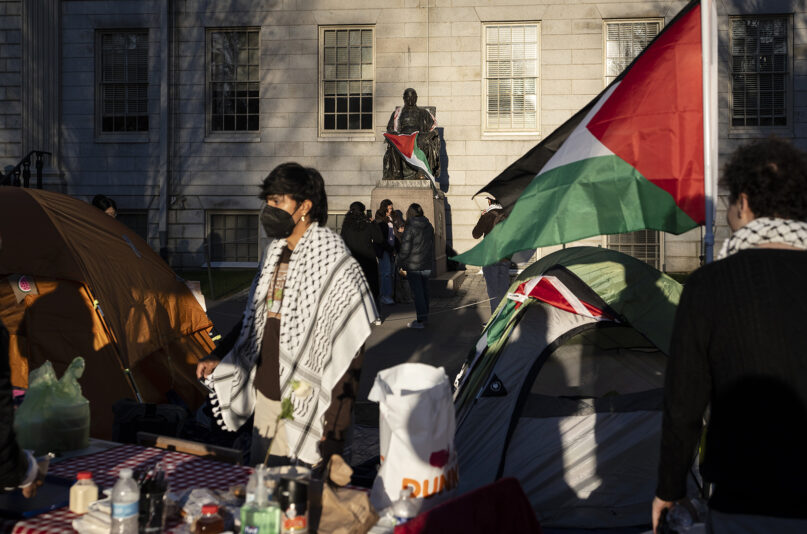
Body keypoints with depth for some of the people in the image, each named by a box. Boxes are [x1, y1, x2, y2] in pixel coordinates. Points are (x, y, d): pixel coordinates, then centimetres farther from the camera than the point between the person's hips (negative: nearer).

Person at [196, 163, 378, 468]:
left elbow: (349, 349, -17)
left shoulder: (332, 259, -15)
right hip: (266, 389, 8)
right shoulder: (275, 251, 10)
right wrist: (218, 357, 18)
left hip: (305, 400, -8)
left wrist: (336, 422, -18)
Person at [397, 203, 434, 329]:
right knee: (424, 291, 15)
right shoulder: (429, 226, 5)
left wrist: (401, 265, -5)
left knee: (417, 292, -2)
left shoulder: (410, 228, -14)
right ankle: (425, 317, 22)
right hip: (427, 265, 6)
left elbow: (405, 248, -14)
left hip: (413, 266, -6)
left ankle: (420, 320, -1)